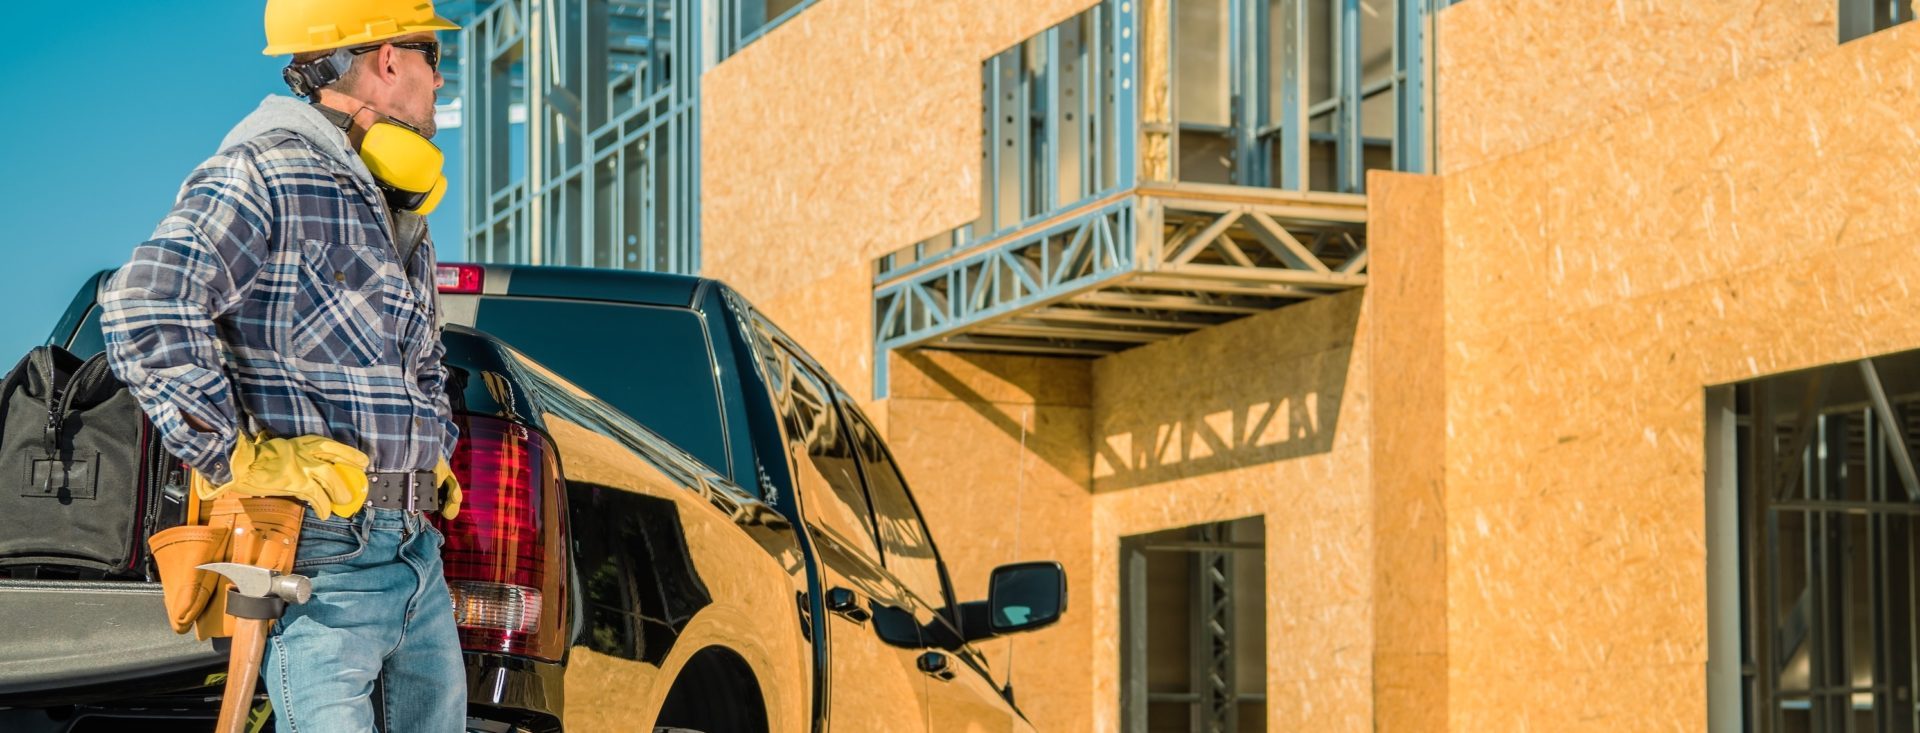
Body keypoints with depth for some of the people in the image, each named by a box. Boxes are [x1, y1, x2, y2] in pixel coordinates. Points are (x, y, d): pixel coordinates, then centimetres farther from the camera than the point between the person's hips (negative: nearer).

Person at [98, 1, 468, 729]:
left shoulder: (401, 213, 21)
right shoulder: (266, 173, -10)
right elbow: (145, 310, -23)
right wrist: (236, 457, -20)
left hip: (417, 551, 9)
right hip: (321, 556, -9)